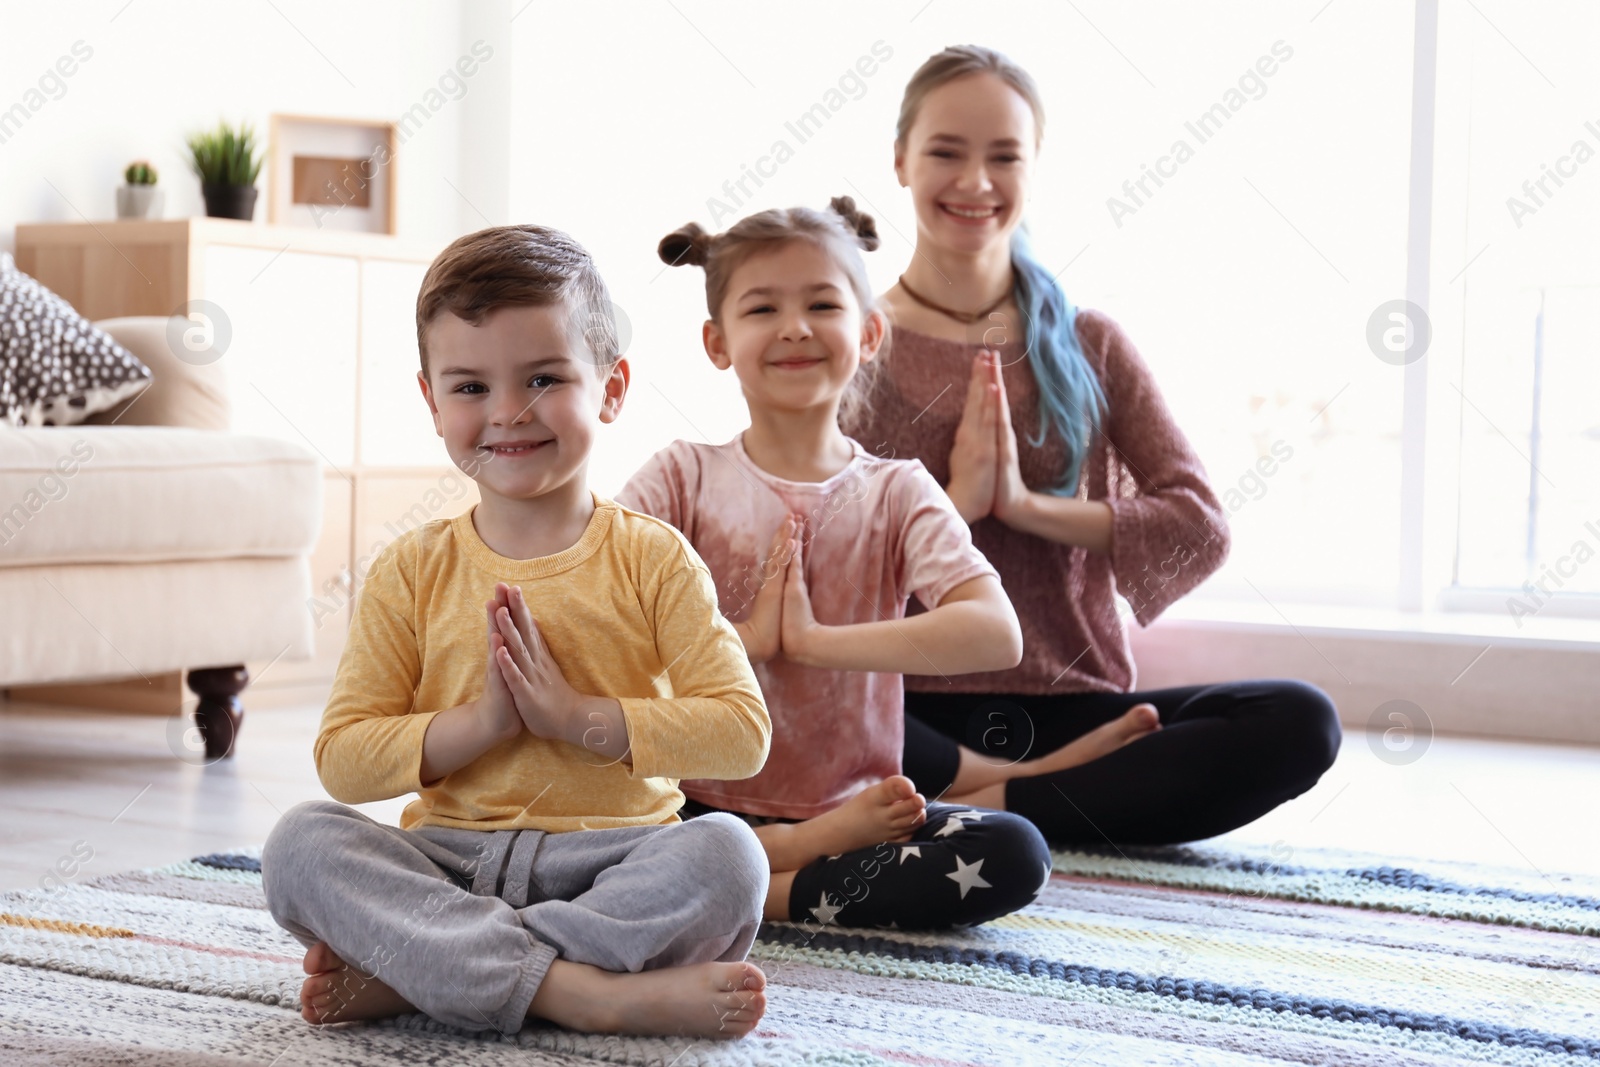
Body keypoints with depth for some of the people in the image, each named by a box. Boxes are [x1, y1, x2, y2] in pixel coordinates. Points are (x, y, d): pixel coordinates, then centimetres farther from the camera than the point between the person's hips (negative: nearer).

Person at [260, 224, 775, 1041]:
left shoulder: (652, 560, 3)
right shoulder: (412, 572, 7)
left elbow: (742, 734, -6)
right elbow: (342, 758, 1)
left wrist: (577, 715, -16)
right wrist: (481, 722, -14)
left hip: (609, 861, -1)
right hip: (448, 863, 1)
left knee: (726, 856, -31)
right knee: (301, 842, -25)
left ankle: (406, 973, -28)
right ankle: (580, 993, -35)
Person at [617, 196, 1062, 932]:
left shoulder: (895, 493, 3)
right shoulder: (683, 477, 3)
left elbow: (996, 635, -16)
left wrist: (812, 638, -17)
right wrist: (745, 638, -15)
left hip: (850, 805, 0)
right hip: (697, 806, 0)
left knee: (1015, 855, -25)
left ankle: (763, 891, -15)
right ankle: (813, 849, -14)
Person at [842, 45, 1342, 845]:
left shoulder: (1090, 348, 12)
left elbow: (1199, 528, -1)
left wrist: (1029, 505, -10)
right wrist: (953, 502, -13)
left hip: (1074, 707, 3)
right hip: (912, 712, -3)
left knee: (1301, 724, -23)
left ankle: (979, 808, -25)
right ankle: (1061, 786, -22)